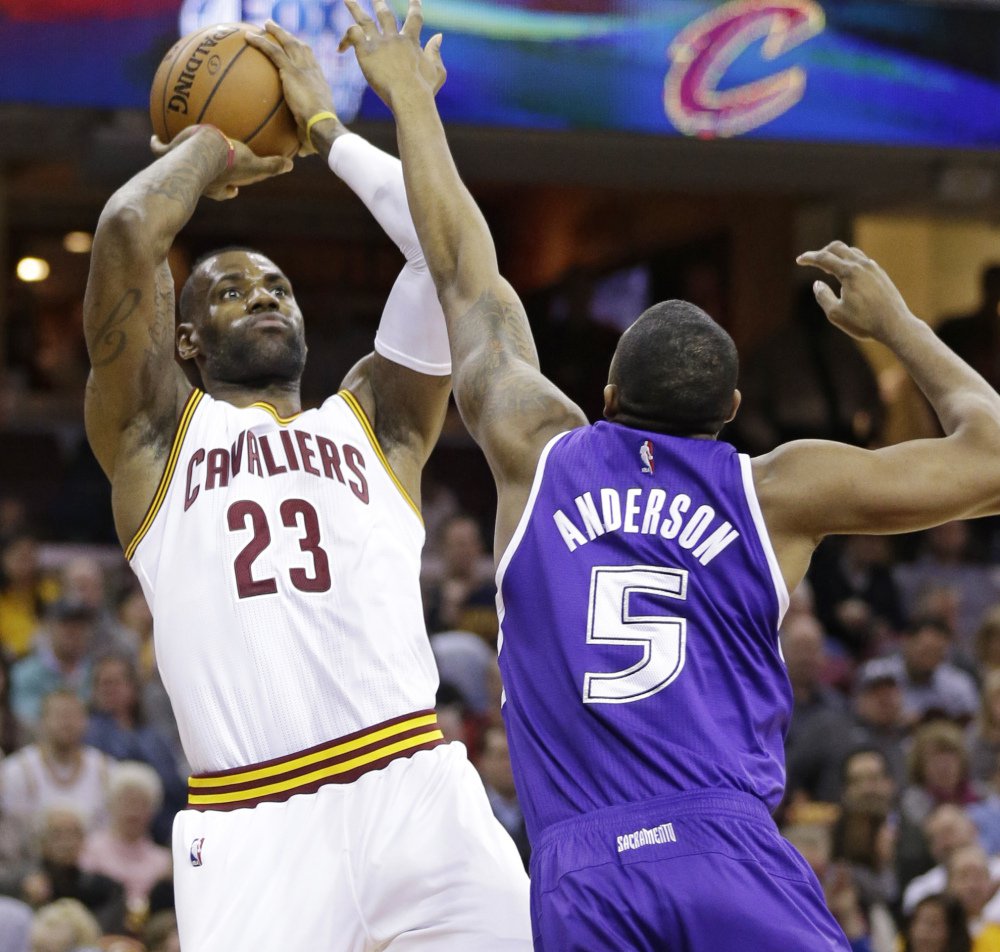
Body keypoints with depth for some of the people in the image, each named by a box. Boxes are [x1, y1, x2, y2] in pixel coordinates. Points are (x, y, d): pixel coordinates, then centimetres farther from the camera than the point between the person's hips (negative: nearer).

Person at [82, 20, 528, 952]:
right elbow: (126, 231, 3)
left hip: (414, 795, 2)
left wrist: (323, 126, 23)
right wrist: (209, 149, 22)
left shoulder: (371, 420, 23)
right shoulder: (154, 433, 17)